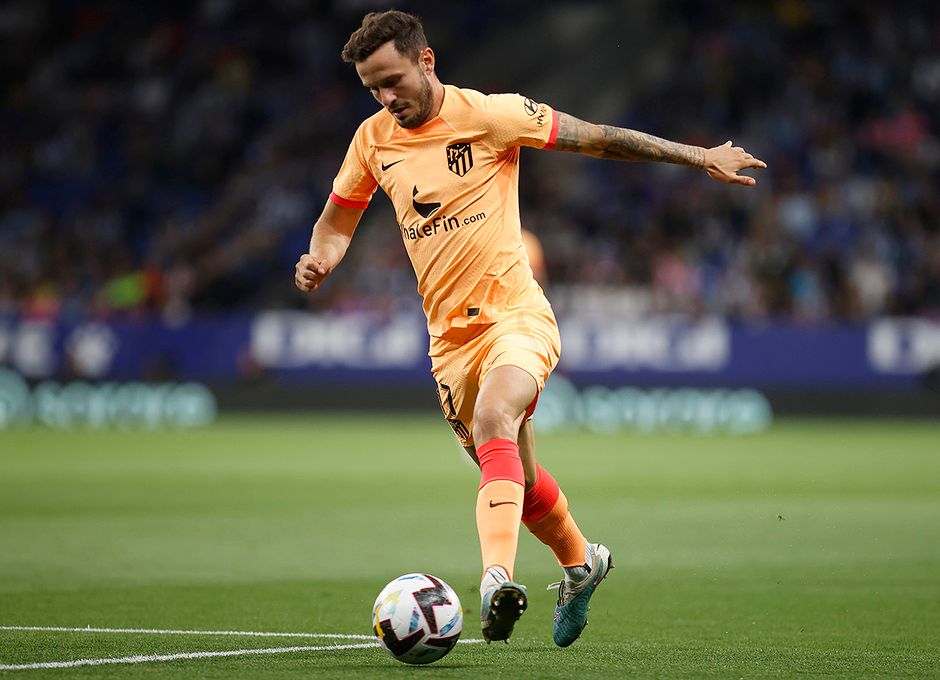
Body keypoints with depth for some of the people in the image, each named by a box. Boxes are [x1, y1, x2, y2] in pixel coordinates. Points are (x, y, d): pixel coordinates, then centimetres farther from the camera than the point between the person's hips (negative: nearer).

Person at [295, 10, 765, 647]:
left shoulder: (488, 114, -8)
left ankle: (498, 578, -45)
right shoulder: (373, 139, 6)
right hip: (450, 336, 5)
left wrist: (699, 157, -1)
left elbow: (597, 137, -3)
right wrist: (318, 259, -3)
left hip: (517, 316, -5)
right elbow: (338, 220, 20)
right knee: (520, 480, 13)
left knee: (493, 422, -33)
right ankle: (580, 561, 41)